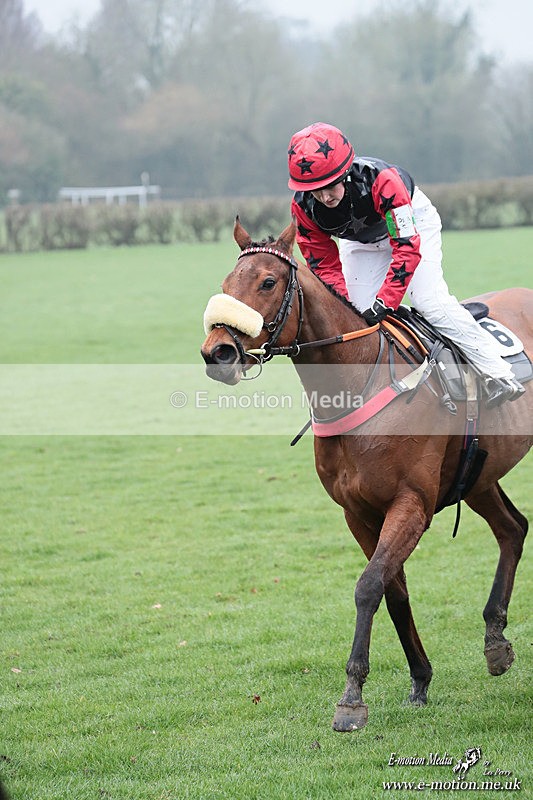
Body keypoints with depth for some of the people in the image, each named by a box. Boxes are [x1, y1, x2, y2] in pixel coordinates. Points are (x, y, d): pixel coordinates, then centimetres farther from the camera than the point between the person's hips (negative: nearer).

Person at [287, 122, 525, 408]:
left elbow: (407, 247, -39)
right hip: (360, 242, 4)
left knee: (430, 301, -18)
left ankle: (498, 374, -14)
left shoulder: (380, 180, -43)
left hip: (412, 221, -4)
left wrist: (384, 302, -43)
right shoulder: (303, 207, -29)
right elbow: (324, 264, -17)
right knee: (359, 316, -6)